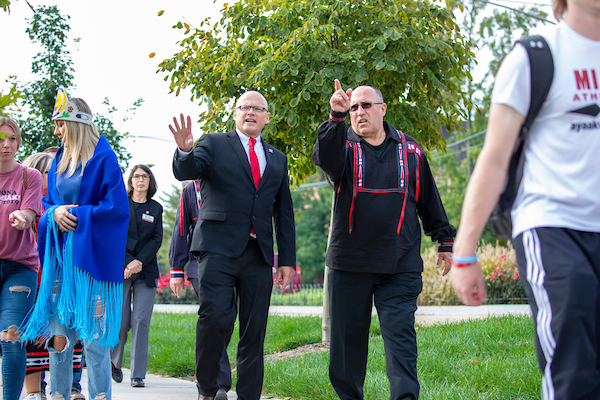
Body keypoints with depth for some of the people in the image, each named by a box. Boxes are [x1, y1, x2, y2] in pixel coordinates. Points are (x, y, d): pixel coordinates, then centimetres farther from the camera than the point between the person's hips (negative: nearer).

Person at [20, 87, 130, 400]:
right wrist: (54, 213, -4)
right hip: (60, 256, 6)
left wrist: (77, 216, -11)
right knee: (58, 337, 5)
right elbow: (47, 202, 19)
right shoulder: (59, 160, 14)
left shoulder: (102, 159, -5)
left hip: (92, 255, -6)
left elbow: (117, 208, -11)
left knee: (94, 338, -4)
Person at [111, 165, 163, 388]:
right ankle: (114, 362, 24)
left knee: (141, 321, -7)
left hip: (146, 272, 1)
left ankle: (138, 374, -3)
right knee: (121, 321, -3)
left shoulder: (156, 209, 14)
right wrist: (127, 262, -11)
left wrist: (139, 262, -9)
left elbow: (156, 240, 5)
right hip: (119, 269, -1)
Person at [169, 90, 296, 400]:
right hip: (219, 248, -4)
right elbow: (186, 172, -8)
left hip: (258, 255, 4)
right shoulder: (214, 144, 10)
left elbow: (284, 214, 19)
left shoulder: (277, 160, 20)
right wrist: (185, 151, -30)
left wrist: (288, 259, 12)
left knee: (254, 331, 2)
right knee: (215, 317, -17)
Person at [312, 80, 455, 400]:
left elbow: (430, 201, 17)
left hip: (400, 265, 0)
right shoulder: (344, 146, 6)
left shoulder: (410, 151, 10)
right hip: (349, 263, 1)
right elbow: (325, 157, -20)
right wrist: (336, 117, -36)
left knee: (400, 335, -8)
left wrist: (445, 241, 17)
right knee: (347, 338, 8)